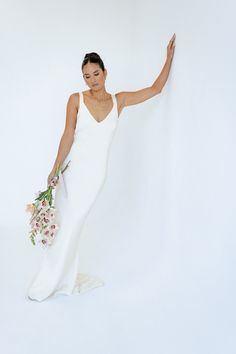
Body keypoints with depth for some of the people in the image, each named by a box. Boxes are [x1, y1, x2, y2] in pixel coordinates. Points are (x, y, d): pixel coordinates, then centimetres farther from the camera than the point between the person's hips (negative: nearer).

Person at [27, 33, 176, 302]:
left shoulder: (119, 100, 4)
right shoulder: (76, 99, -2)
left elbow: (156, 88, 10)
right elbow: (68, 136, -2)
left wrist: (169, 56, 9)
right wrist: (54, 169, -2)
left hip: (95, 173, 0)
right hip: (72, 168, 0)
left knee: (71, 226, 0)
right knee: (66, 225, 3)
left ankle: (48, 284, 11)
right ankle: (65, 279, 20)